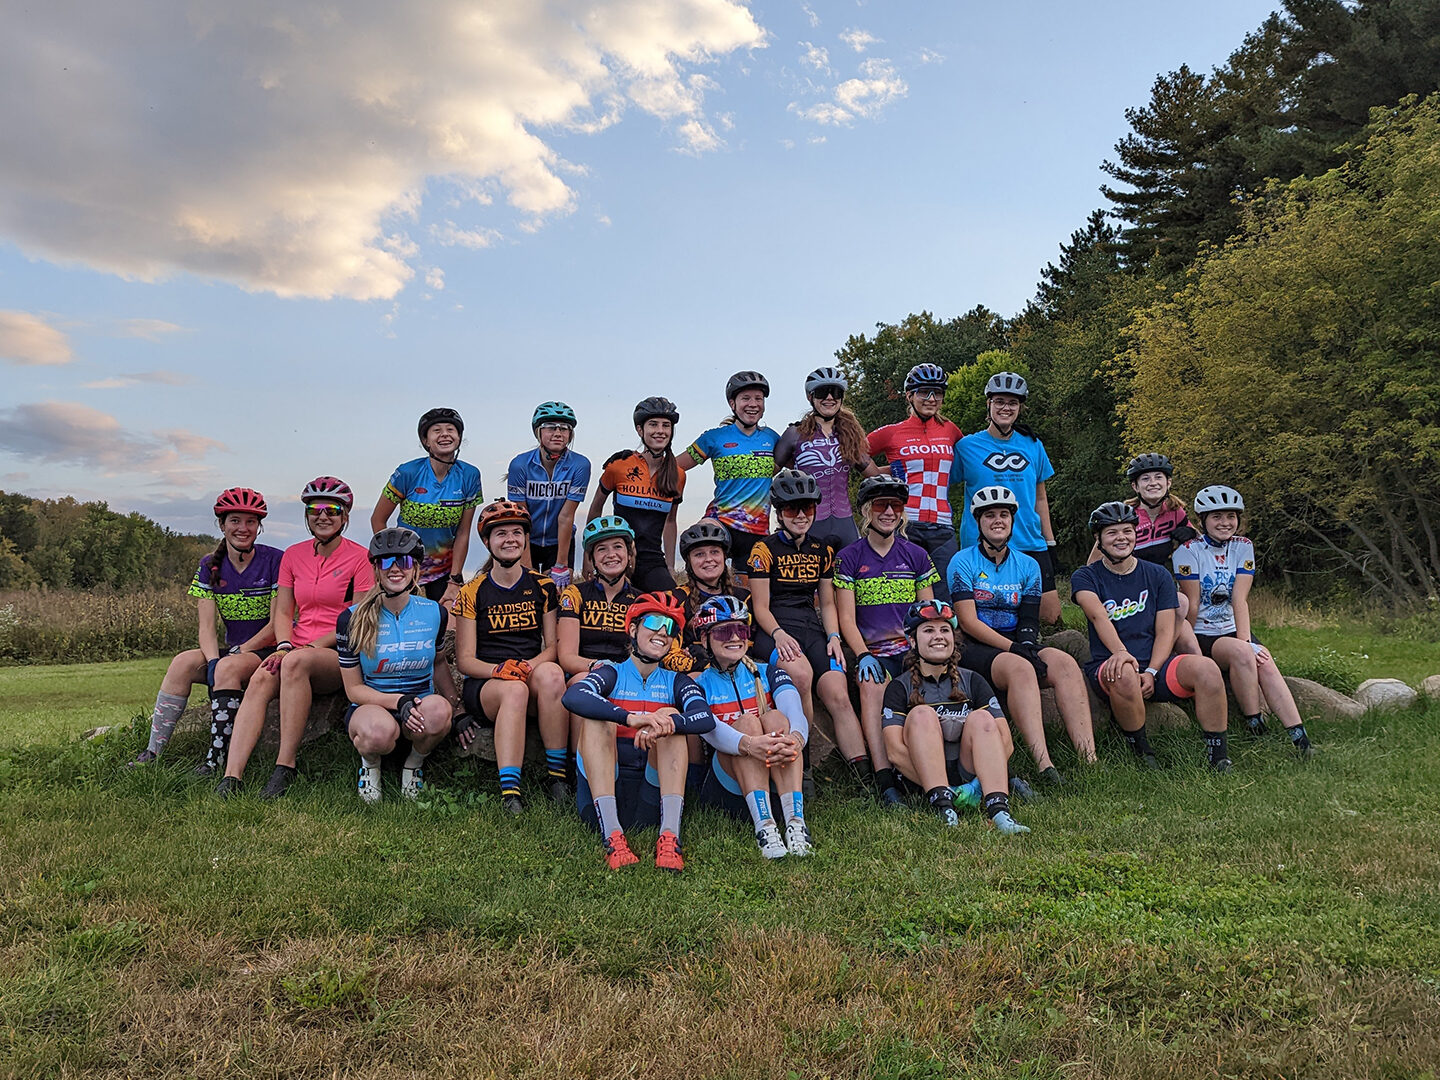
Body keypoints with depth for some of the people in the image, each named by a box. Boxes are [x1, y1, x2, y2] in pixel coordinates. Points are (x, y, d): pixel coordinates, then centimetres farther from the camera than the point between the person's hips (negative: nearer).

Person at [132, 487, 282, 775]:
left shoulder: (275, 561, -7)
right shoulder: (210, 566, 6)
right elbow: (207, 627, -2)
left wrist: (240, 651, -15)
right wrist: (213, 662, -19)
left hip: (269, 650, -5)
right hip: (231, 650, 5)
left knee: (229, 667, -34)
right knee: (183, 662, -22)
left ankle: (216, 757, -31)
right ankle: (153, 752, -18)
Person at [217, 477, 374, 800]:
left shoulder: (360, 557, -1)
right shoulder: (294, 555, 15)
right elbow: (282, 612, 14)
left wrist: (312, 647, -14)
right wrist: (284, 646, -7)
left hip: (341, 655, -4)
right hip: (299, 650, 4)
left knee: (297, 662, -36)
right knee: (261, 679, -28)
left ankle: (286, 766, -32)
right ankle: (231, 776, -36)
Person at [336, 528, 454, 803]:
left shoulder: (435, 613, 2)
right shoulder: (352, 620, -4)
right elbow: (354, 688, -2)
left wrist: (455, 708, 3)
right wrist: (399, 701, -21)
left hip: (420, 708, 2)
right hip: (370, 706, -2)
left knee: (438, 710, -36)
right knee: (380, 730, -39)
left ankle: (415, 762, 0)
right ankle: (370, 762, 2)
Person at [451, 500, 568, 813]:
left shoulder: (543, 587, 11)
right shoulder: (473, 592, 5)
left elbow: (553, 646, 9)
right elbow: (465, 660, 2)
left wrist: (532, 665, -15)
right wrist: (500, 670, -20)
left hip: (533, 676, 2)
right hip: (484, 683, -1)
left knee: (551, 674, -35)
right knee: (514, 690, -37)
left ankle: (556, 774, -25)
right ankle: (509, 790, -39)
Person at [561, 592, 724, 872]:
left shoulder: (676, 682, 14)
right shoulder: (612, 674, 8)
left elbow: (706, 719, -9)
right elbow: (573, 697, -17)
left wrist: (666, 723, -30)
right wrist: (631, 718, -32)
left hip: (651, 798, 1)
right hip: (604, 794, -1)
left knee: (670, 716, -15)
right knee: (599, 717, -19)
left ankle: (669, 837, -33)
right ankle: (612, 836, -37)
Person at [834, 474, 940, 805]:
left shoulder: (916, 555, 14)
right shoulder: (849, 558, 6)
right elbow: (847, 619, 0)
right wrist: (863, 655, -16)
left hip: (912, 648, 2)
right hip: (873, 651, -2)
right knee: (871, 686, -34)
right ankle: (884, 779, -39)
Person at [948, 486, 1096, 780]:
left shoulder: (1028, 566, 16)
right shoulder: (963, 562, 1)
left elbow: (1029, 621, 8)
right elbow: (968, 622, -9)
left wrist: (1028, 645, -15)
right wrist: (1013, 648, -17)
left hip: (1018, 647, 4)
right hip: (976, 649, -4)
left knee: (1064, 661, -27)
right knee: (1020, 667, -36)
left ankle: (1089, 759, -36)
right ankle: (1044, 765, -46)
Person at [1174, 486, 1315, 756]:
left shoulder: (1243, 546, 4)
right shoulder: (1189, 550, -8)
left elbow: (1240, 599, -7)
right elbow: (1192, 604, -11)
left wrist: (1244, 640, -18)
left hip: (1231, 630, 4)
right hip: (1200, 635, -4)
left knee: (1264, 662, -25)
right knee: (1241, 653, -32)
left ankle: (1300, 739, -29)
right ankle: (1256, 730, -21)